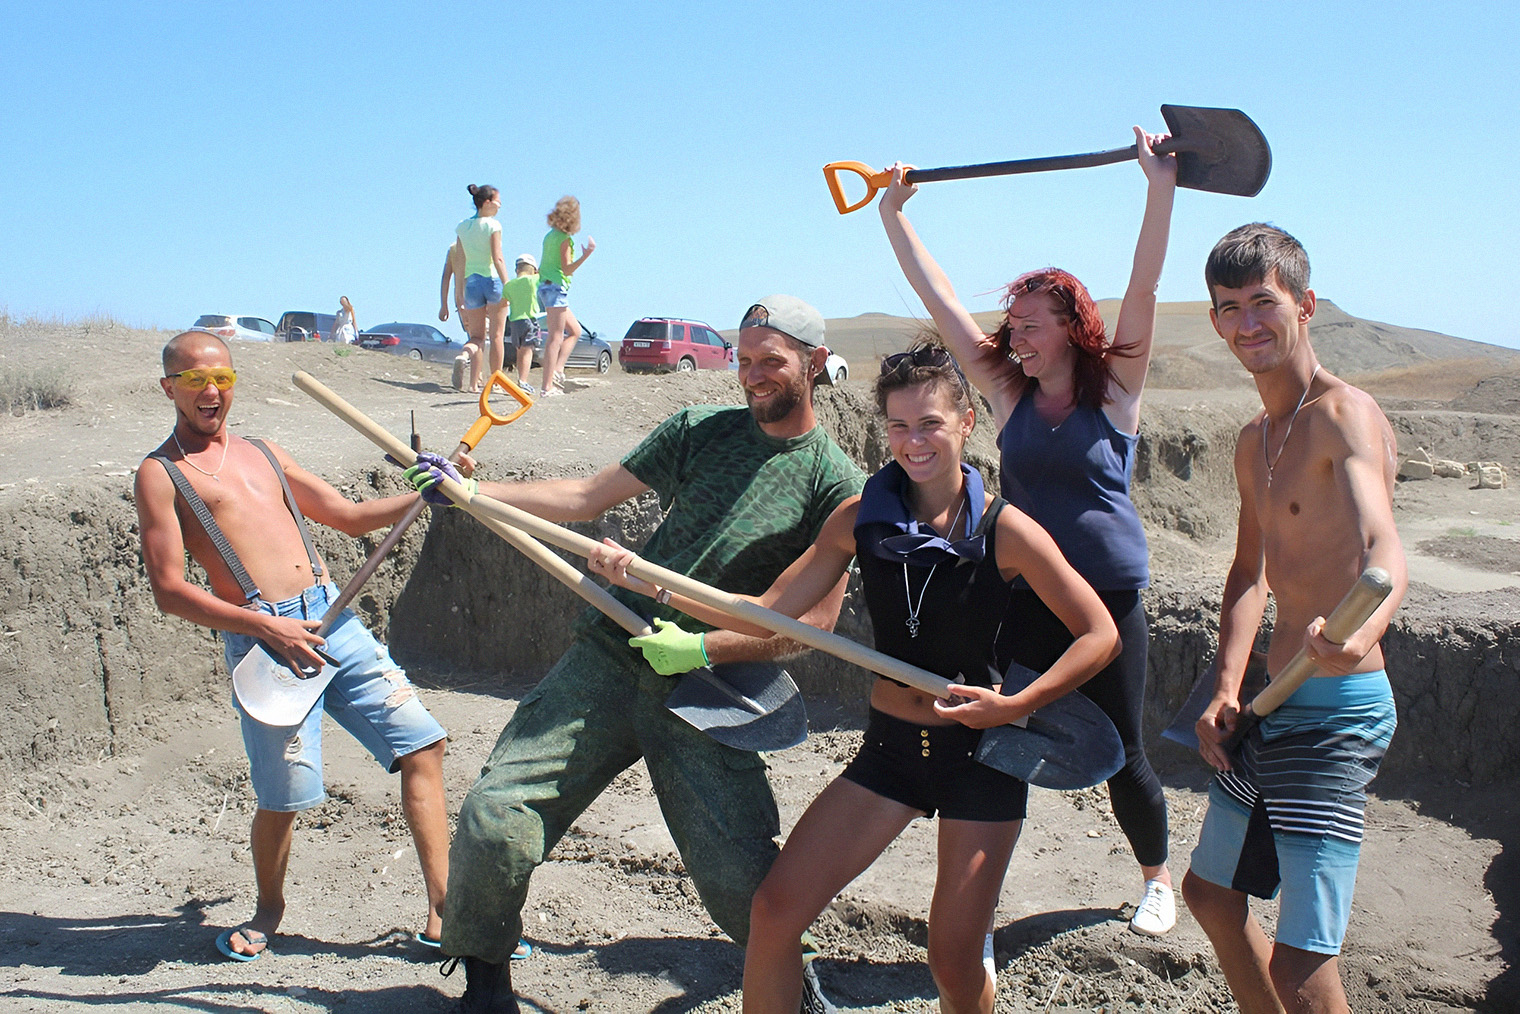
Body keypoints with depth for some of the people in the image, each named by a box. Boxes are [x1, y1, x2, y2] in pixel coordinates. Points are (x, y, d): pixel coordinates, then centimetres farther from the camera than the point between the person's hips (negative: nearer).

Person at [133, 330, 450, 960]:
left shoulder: (264, 454, 21)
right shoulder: (160, 474, 3)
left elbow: (353, 517, 26)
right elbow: (169, 590, -6)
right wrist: (264, 626, -16)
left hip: (334, 620, 6)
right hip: (261, 639, -5)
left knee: (422, 742, -2)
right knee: (284, 796, -4)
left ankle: (442, 912, 5)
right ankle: (269, 910, 28)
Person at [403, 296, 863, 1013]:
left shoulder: (836, 483, 0)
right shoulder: (698, 429, 11)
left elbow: (818, 618, -4)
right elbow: (587, 498, 13)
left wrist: (703, 648, -13)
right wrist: (471, 490, 5)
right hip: (608, 656, 3)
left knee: (741, 884, -10)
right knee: (493, 821, -8)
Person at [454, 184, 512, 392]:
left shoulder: (462, 227, 7)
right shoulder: (493, 225, -7)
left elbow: (459, 263, 7)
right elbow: (497, 259, -14)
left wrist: (459, 294, 11)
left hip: (471, 282, 4)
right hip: (493, 281, -4)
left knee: (477, 336, 9)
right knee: (496, 336, 6)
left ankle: (474, 382, -7)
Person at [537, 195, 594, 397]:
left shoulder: (550, 236, 15)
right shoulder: (565, 239, -11)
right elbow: (567, 270, -16)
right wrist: (586, 254, -25)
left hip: (546, 286, 10)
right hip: (556, 288, -10)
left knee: (575, 331, 17)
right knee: (555, 338, -10)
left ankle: (557, 370, 3)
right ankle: (548, 386, -14)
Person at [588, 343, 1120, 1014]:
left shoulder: (1003, 530, -13)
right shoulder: (861, 518, -4)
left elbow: (1099, 635, -9)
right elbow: (768, 614, -3)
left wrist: (1015, 705, -19)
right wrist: (649, 581, -10)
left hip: (982, 755, -3)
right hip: (890, 745, 3)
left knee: (952, 958, 1)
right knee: (775, 910, -4)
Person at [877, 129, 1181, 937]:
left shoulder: (1116, 390, -4)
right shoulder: (1009, 392, 3)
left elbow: (1144, 286, -14)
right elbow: (938, 297, 4)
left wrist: (1161, 187, -22)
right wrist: (894, 215, 4)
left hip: (1108, 597, -2)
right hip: (1021, 597, 2)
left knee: (1122, 755, 10)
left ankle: (1157, 877, 37)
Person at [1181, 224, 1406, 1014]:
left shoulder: (1343, 414, -16)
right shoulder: (1254, 443, 13)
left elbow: (1384, 548, -34)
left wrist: (1362, 630, -56)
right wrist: (1227, 688, 7)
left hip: (1335, 712, -9)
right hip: (1274, 708, 9)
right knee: (1210, 892, 23)